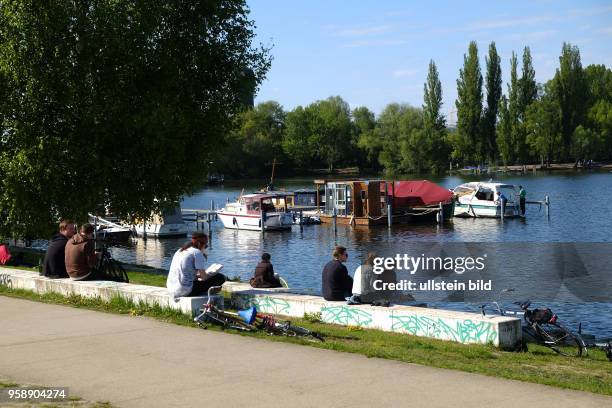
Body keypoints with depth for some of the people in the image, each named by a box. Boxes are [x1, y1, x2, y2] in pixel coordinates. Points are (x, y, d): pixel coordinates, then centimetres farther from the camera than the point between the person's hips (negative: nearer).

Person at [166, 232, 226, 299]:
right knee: (220, 277, -2)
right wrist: (213, 274, 12)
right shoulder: (197, 253, -8)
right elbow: (204, 277, -8)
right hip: (186, 291, -9)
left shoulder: (180, 250, 16)